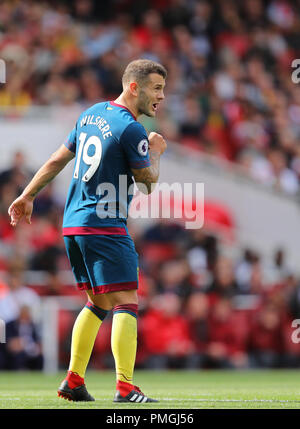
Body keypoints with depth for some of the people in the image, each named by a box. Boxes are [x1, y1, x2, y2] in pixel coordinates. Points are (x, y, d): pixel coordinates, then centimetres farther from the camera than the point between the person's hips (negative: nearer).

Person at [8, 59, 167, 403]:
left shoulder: (92, 114, 13)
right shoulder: (131, 130, -13)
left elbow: (58, 159, 19)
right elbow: (147, 183, -4)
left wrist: (28, 195, 25)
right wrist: (156, 152, 13)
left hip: (73, 224, 9)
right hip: (105, 227, -9)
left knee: (98, 303, 18)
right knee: (126, 303, -10)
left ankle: (73, 380, 17)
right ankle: (125, 387, -19)